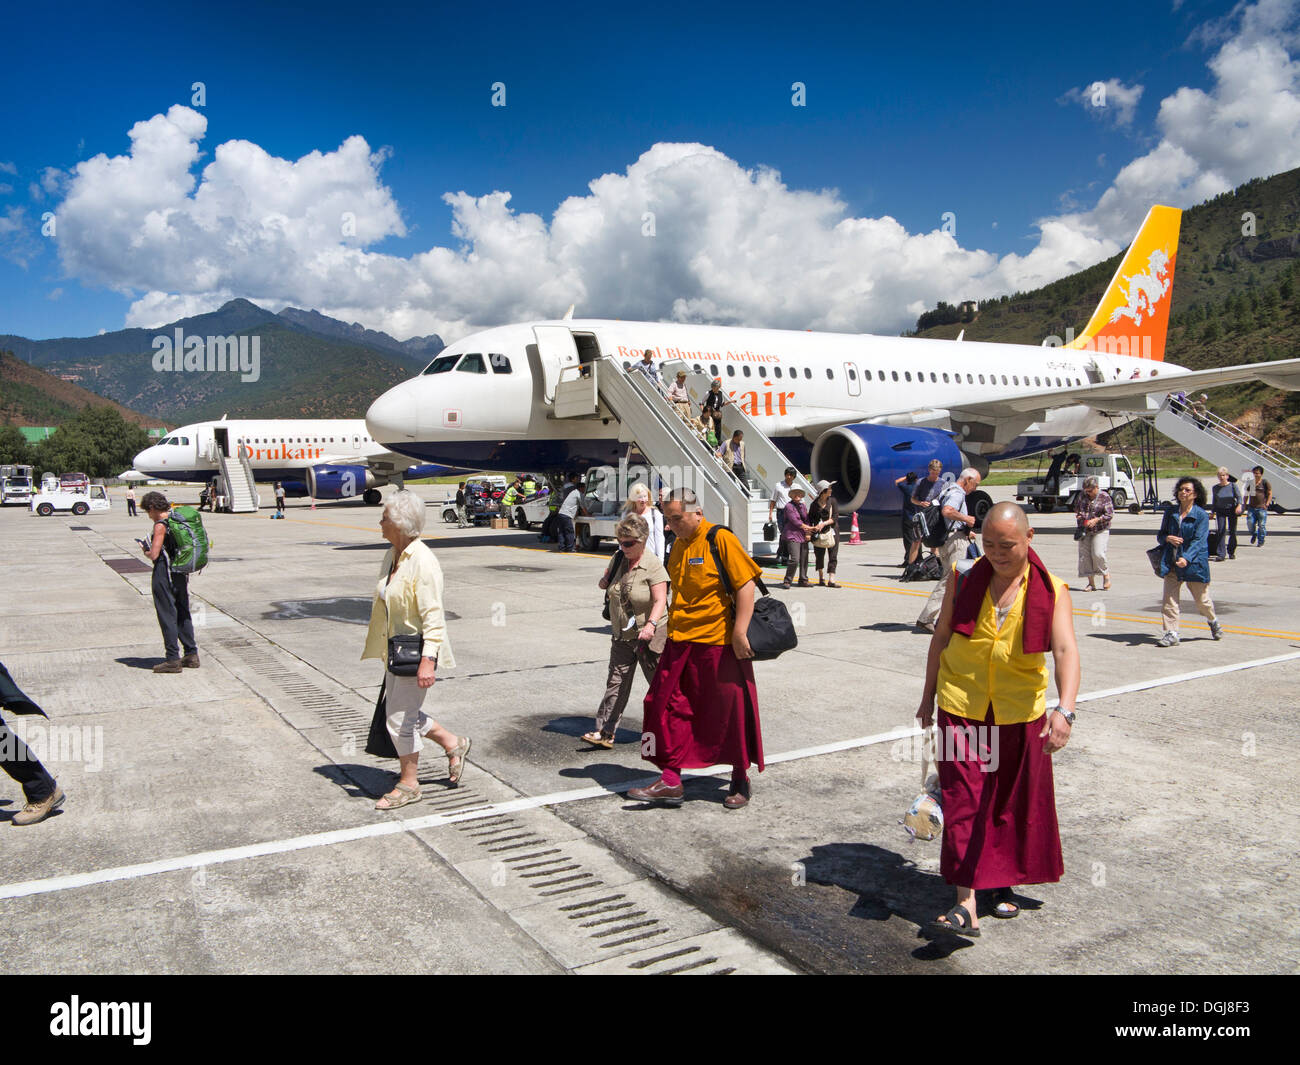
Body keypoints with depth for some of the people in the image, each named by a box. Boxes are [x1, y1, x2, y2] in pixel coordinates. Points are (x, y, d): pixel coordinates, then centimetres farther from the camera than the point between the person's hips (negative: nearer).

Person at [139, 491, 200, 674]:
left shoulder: (160, 525, -15)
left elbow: (154, 555, -18)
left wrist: (145, 549, 4)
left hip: (164, 574, -8)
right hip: (181, 574, 8)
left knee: (167, 616, -1)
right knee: (183, 614, 14)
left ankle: (172, 659, 1)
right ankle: (191, 655, 18)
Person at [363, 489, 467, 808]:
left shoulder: (422, 561, -21)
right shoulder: (392, 555, 7)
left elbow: (433, 615, -23)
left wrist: (428, 659, -28)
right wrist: (380, 649, 22)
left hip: (416, 651, -9)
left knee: (400, 718, 0)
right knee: (400, 713, 17)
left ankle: (409, 784, 18)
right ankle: (453, 744, 35)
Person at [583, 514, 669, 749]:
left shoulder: (653, 566, -14)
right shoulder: (618, 559, 5)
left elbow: (660, 600, -21)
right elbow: (607, 578, 25)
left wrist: (651, 624, -36)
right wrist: (606, 581, 1)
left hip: (649, 635, -5)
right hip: (622, 636, 6)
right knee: (616, 682, 2)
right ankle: (605, 732, 3)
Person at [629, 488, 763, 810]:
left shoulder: (721, 539, -11)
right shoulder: (678, 545, 12)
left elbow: (746, 585, -14)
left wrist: (740, 632, -20)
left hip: (719, 642, -7)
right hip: (680, 640, 7)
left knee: (730, 711, 5)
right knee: (667, 707, 5)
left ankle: (740, 781, 23)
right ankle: (671, 781, 14)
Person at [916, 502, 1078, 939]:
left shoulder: (1051, 591, -9)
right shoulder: (964, 580, -4)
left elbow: (1066, 650, -21)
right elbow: (941, 636, 6)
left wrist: (1064, 709, -37)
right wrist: (929, 695, 10)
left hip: (1021, 713, 0)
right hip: (961, 707, 0)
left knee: (1015, 802, 13)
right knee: (963, 800, -6)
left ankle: (1004, 882, 35)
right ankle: (966, 906, -3)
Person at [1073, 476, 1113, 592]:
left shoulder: (1105, 497, -6)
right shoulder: (1082, 495, 6)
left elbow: (1110, 514, -9)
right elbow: (1076, 507, 23)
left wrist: (1096, 520, -19)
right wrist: (1078, 515, 3)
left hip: (1100, 531, -5)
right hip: (1084, 530, 5)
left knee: (1097, 554, -17)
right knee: (1085, 555, 0)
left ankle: (1106, 575, 11)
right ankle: (1091, 583, 7)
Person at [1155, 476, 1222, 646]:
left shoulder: (1201, 516, -5)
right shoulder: (1170, 512, 9)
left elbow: (1199, 541, -14)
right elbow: (1160, 535, 15)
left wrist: (1186, 558, -29)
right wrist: (1167, 538, -9)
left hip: (1194, 564, -3)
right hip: (1171, 563, 3)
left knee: (1202, 600, 11)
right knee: (1169, 599, -7)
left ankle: (1213, 621, 40)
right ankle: (1171, 634, -3)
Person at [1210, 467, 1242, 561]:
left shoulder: (1233, 485, -4)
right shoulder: (1215, 488, 2)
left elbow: (1239, 496, -13)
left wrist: (1239, 505, -31)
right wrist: (1212, 513, 10)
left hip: (1232, 510, -1)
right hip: (1220, 511, 1)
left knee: (1232, 531, 6)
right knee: (1221, 531, -11)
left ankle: (1231, 551, 27)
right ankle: (1221, 554, -14)